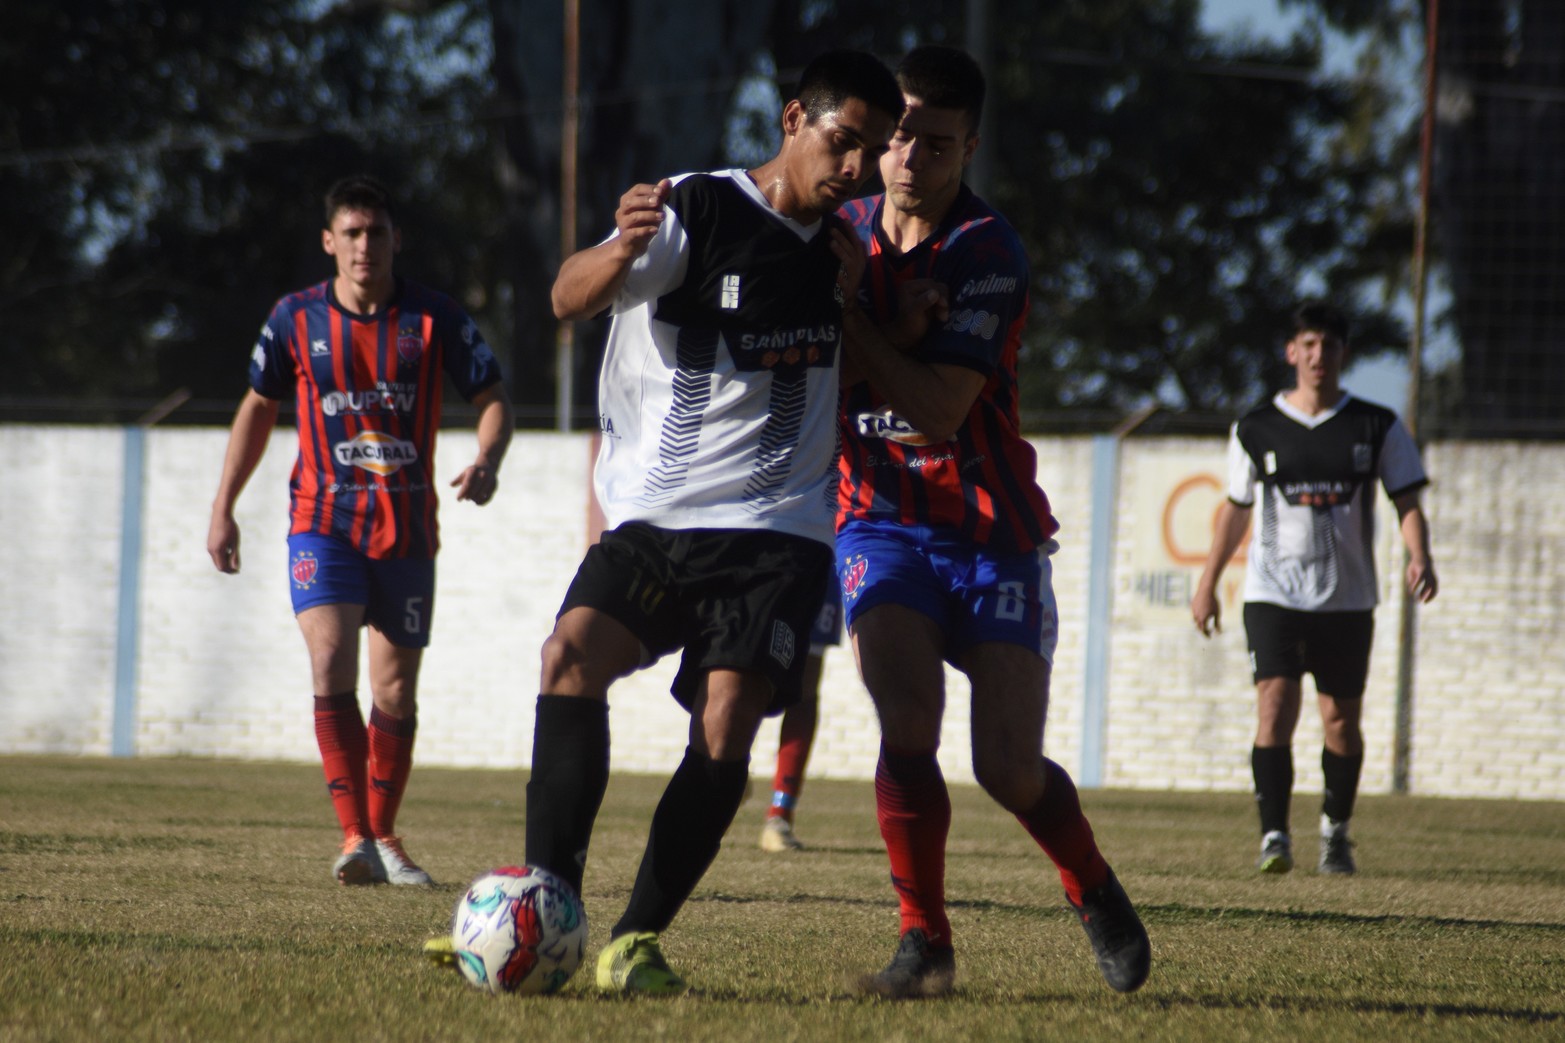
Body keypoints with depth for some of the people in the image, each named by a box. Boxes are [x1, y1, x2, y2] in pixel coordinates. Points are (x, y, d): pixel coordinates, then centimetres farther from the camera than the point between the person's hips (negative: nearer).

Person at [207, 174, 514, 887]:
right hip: (322, 521, -1)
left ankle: (383, 836, 23)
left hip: (406, 528, 1)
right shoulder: (297, 319, 1)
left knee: (396, 690, 6)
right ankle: (354, 837, -21)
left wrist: (486, 462, -16)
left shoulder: (434, 318, -2)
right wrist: (223, 506, 10)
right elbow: (259, 407, 14)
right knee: (331, 663, -20)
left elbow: (492, 399, 5)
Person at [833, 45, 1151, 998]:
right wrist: (898, 328, -16)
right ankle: (925, 941, -8)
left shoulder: (988, 254, -14)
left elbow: (938, 411, -22)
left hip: (990, 533, -2)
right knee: (908, 725, -21)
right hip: (882, 520, 3)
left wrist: (847, 313, -21)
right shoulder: (846, 232, 2)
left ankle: (1097, 895, 24)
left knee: (1010, 767, -6)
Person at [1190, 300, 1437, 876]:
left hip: (1347, 597, 1)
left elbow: (1407, 501, 2)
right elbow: (1235, 509, 14)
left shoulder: (1376, 428, 3)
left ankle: (1336, 832, 26)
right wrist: (1207, 583, 13)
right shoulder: (1257, 429, 5)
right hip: (1273, 594, -1)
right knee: (1276, 704, -16)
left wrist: (1419, 558, -16)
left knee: (1342, 720, 5)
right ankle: (1274, 836, -17)